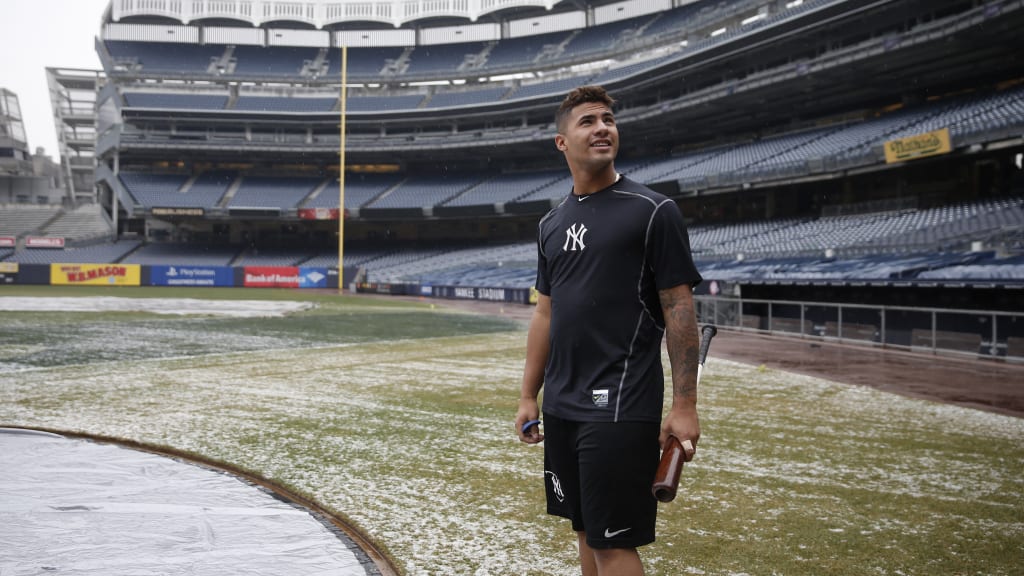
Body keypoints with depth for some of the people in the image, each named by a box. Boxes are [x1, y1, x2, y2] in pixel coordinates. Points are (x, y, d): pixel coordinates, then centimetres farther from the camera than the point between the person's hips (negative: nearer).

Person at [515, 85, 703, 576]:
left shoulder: (652, 211, -6)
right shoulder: (552, 223, 13)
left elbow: (679, 310, -8)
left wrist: (685, 406, -14)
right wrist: (528, 397, 14)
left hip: (621, 409, -6)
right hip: (561, 407, 7)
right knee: (585, 531, 14)